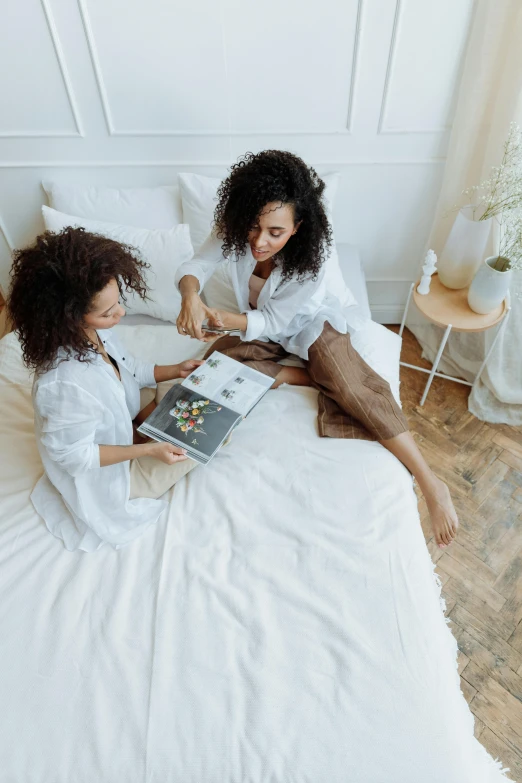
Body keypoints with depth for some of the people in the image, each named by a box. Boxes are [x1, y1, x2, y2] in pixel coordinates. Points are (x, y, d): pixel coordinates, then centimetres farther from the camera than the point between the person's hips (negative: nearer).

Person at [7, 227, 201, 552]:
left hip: (126, 431, 8)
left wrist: (175, 371, -8)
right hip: (108, 476, -7)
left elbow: (130, 370, 3)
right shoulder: (66, 384, -42)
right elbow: (73, 455, -28)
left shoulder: (96, 333, -16)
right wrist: (148, 450, -28)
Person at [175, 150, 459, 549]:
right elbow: (194, 266, -22)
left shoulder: (310, 257, -31)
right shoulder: (234, 230, -21)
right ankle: (315, 375, -16)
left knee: (351, 383, -29)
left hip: (309, 323, -4)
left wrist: (227, 319, -42)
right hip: (260, 328, 5)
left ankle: (432, 484, -25)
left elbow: (274, 321, -26)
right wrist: (191, 295, -46)